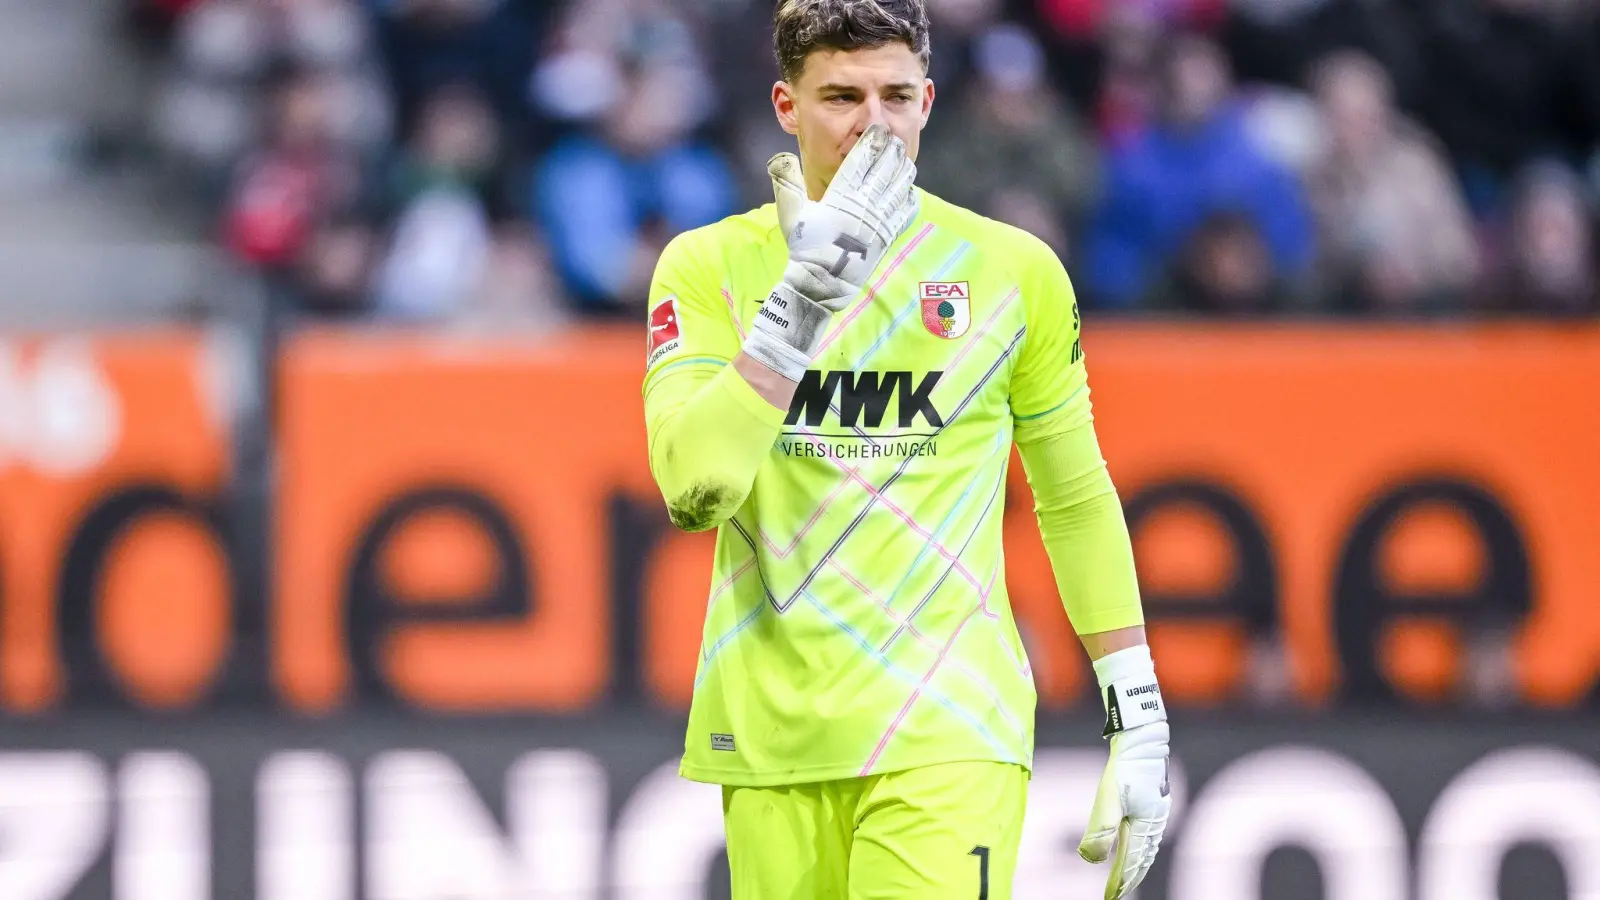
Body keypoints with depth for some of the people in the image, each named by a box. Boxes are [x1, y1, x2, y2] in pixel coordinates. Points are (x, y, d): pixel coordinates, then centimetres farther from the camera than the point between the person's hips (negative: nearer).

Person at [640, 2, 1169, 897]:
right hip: (771, 742, 1)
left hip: (948, 732, -1)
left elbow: (1077, 499, 14)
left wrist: (1138, 712, 10)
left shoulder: (1014, 269, 5)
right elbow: (694, 490, -13)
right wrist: (800, 300, -21)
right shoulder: (707, 266, 2)